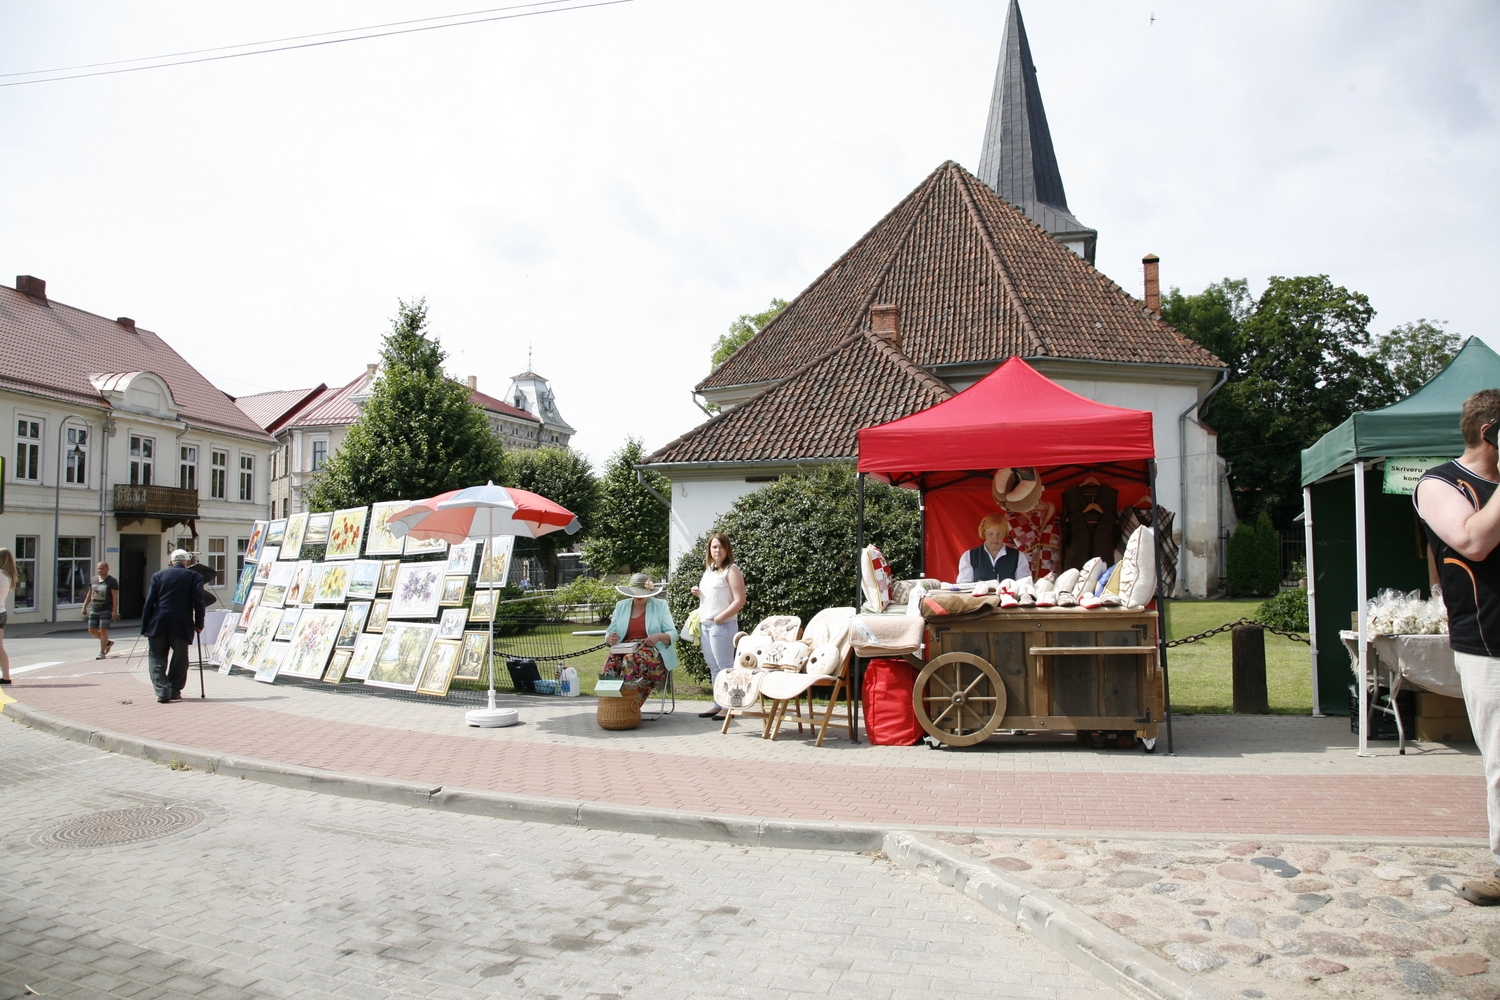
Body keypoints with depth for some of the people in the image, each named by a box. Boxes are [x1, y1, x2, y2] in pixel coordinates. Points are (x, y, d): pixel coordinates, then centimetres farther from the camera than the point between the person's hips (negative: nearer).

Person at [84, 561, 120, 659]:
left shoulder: (112, 581, -7)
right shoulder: (94, 580, 11)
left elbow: (115, 597, -11)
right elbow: (89, 594, 20)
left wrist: (115, 611, -18)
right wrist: (85, 606, 16)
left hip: (106, 610, -6)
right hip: (94, 610, 7)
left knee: (103, 630, -9)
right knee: (92, 630, 6)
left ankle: (102, 653, -4)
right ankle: (108, 642, 27)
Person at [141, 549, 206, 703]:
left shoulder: (158, 576, 8)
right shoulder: (194, 577, 4)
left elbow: (149, 602, 4)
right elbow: (198, 602, -4)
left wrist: (145, 626, 6)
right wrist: (199, 624, 4)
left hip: (158, 625, 1)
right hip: (181, 626, -1)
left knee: (157, 660, 6)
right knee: (179, 660, 11)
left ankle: (162, 691, -6)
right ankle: (175, 691, 12)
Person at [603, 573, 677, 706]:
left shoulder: (660, 605, 9)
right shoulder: (621, 606, 16)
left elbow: (673, 635, 3)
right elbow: (609, 634, 14)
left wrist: (659, 636, -19)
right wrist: (610, 639, -12)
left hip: (652, 651, -3)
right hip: (625, 650, 3)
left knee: (631, 659, -36)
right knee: (611, 661, -32)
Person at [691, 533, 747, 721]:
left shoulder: (731, 570, -7)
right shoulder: (708, 570, 16)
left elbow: (739, 600, -14)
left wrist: (721, 617, -18)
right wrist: (698, 593, 8)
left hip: (723, 625, -8)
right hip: (706, 624, 8)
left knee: (725, 666, -5)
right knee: (713, 668, 12)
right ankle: (718, 705, 18)